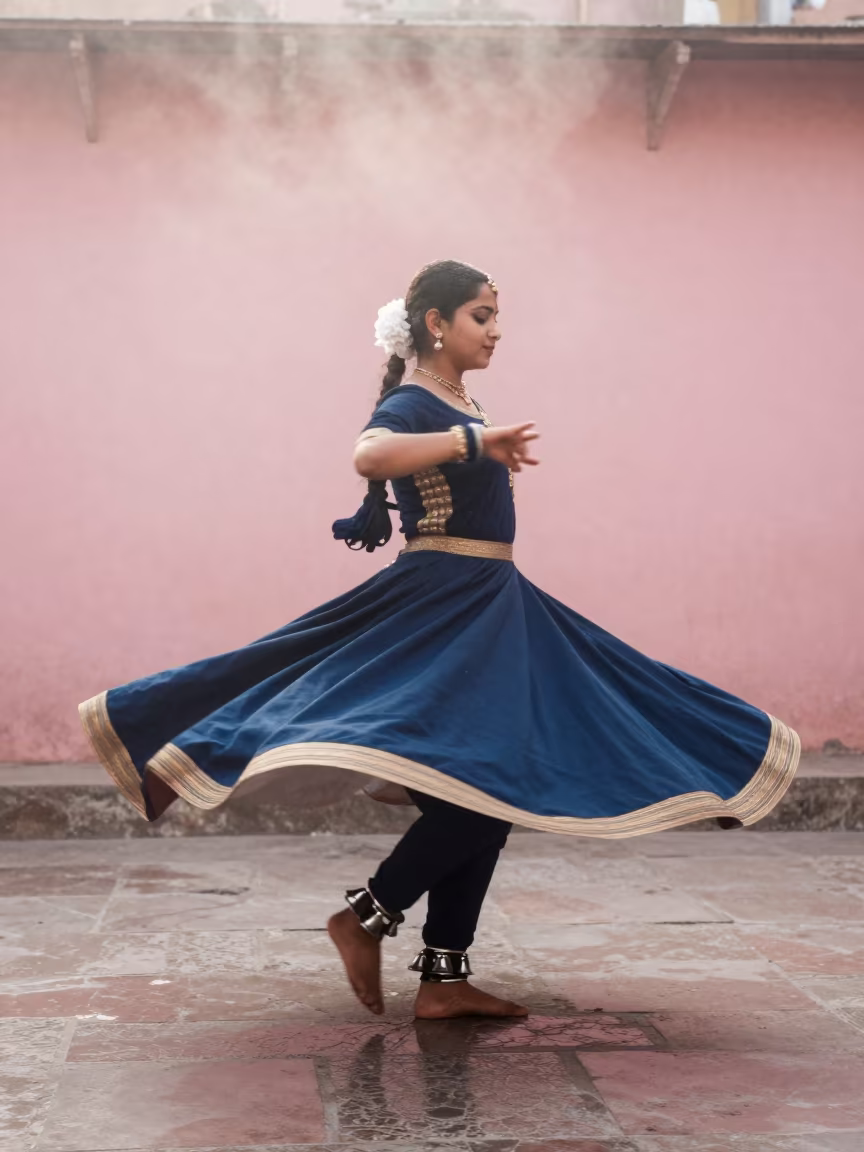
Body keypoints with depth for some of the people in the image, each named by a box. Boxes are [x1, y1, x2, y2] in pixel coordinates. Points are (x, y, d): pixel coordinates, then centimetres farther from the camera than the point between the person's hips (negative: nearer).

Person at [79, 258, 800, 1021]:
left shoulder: (466, 410, 15)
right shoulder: (411, 405, -12)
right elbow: (370, 454, -36)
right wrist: (474, 440, -41)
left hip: (488, 607, 9)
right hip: (441, 606, -9)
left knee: (490, 792, 6)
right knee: (479, 785, -18)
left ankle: (444, 978, 10)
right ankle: (366, 915, -2)